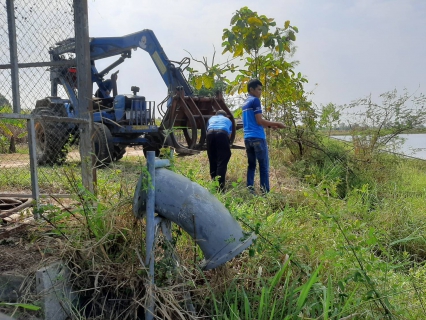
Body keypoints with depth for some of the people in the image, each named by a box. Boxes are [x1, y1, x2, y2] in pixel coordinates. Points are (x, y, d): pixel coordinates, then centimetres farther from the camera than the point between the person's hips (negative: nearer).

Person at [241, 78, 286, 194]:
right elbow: (259, 121, -13)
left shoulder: (245, 103, 20)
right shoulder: (255, 100, -6)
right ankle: (265, 192, -6)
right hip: (257, 137, -8)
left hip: (247, 138, 8)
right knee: (264, 166, -5)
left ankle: (249, 190, 5)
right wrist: (276, 123, -4)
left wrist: (269, 125, 20)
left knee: (251, 165, 9)